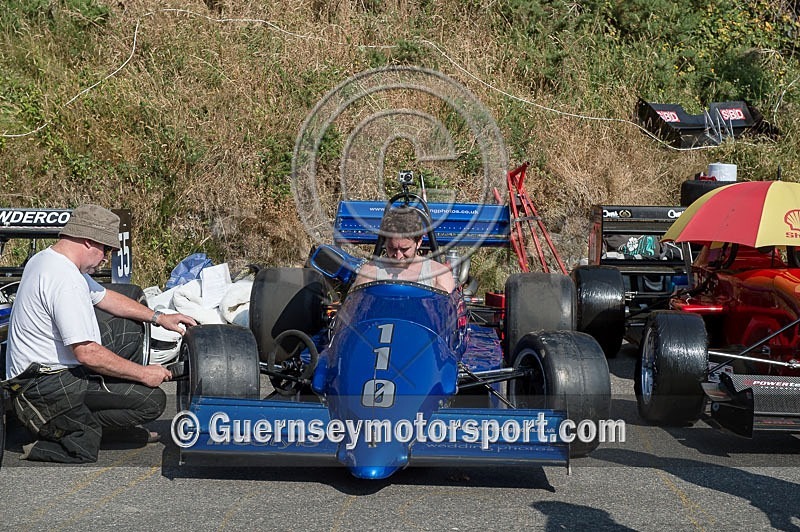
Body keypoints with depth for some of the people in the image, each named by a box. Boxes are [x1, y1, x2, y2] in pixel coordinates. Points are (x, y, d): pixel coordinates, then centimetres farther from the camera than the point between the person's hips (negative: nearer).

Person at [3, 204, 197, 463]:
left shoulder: (45, 258, 10)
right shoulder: (65, 281, -23)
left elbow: (105, 297, 22)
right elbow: (87, 353, -27)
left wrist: (158, 317, 19)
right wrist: (144, 373, -17)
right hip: (46, 388, -11)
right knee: (153, 400, -16)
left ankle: (120, 426, 18)